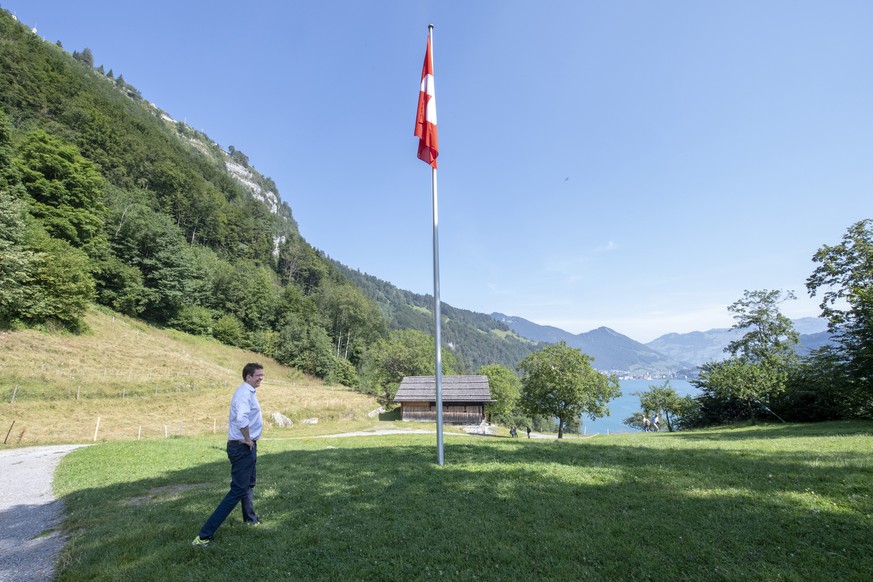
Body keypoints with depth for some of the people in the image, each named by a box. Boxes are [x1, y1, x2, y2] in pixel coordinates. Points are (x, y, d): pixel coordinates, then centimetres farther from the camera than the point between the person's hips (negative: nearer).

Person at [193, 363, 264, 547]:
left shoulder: (249, 392, 11)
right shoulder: (244, 393, -22)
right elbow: (241, 419, -38)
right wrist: (247, 439, -23)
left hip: (247, 447, 11)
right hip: (242, 447, -11)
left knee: (248, 485, 24)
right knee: (238, 490, -7)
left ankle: (250, 519, 43)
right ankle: (204, 535, -3)